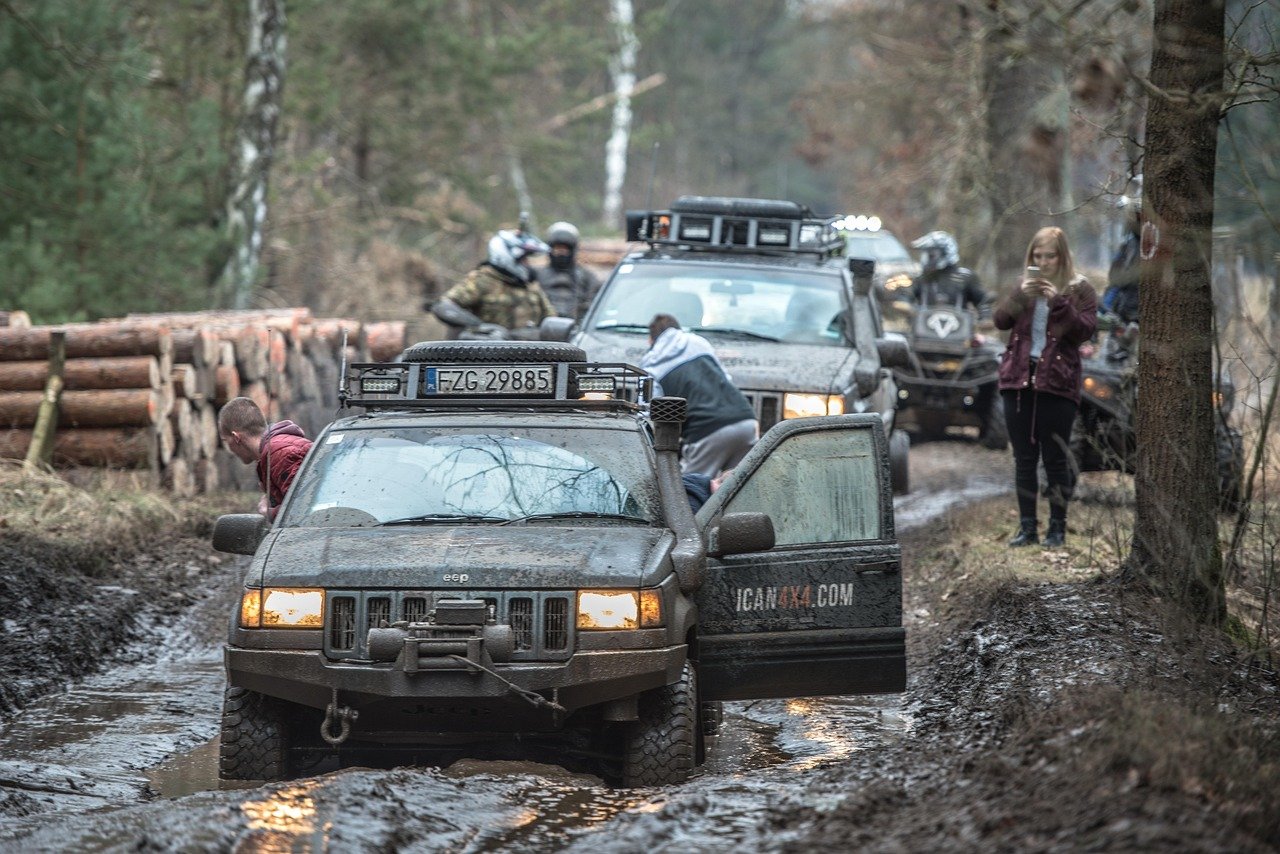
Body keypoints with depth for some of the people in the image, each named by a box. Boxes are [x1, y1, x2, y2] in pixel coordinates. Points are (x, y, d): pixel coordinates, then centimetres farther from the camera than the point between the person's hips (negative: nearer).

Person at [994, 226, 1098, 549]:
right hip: (1018, 380, 4)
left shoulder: (1079, 289, 1)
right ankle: (1027, 526, 11)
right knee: (1024, 458, 6)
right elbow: (1001, 320, 3)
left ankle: (1057, 528, 6)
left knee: (1056, 458, -1)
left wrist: (1059, 301, -20)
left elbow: (1086, 330, -9)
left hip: (1057, 384, -4)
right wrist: (1019, 295, -14)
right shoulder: (1025, 286, 12)